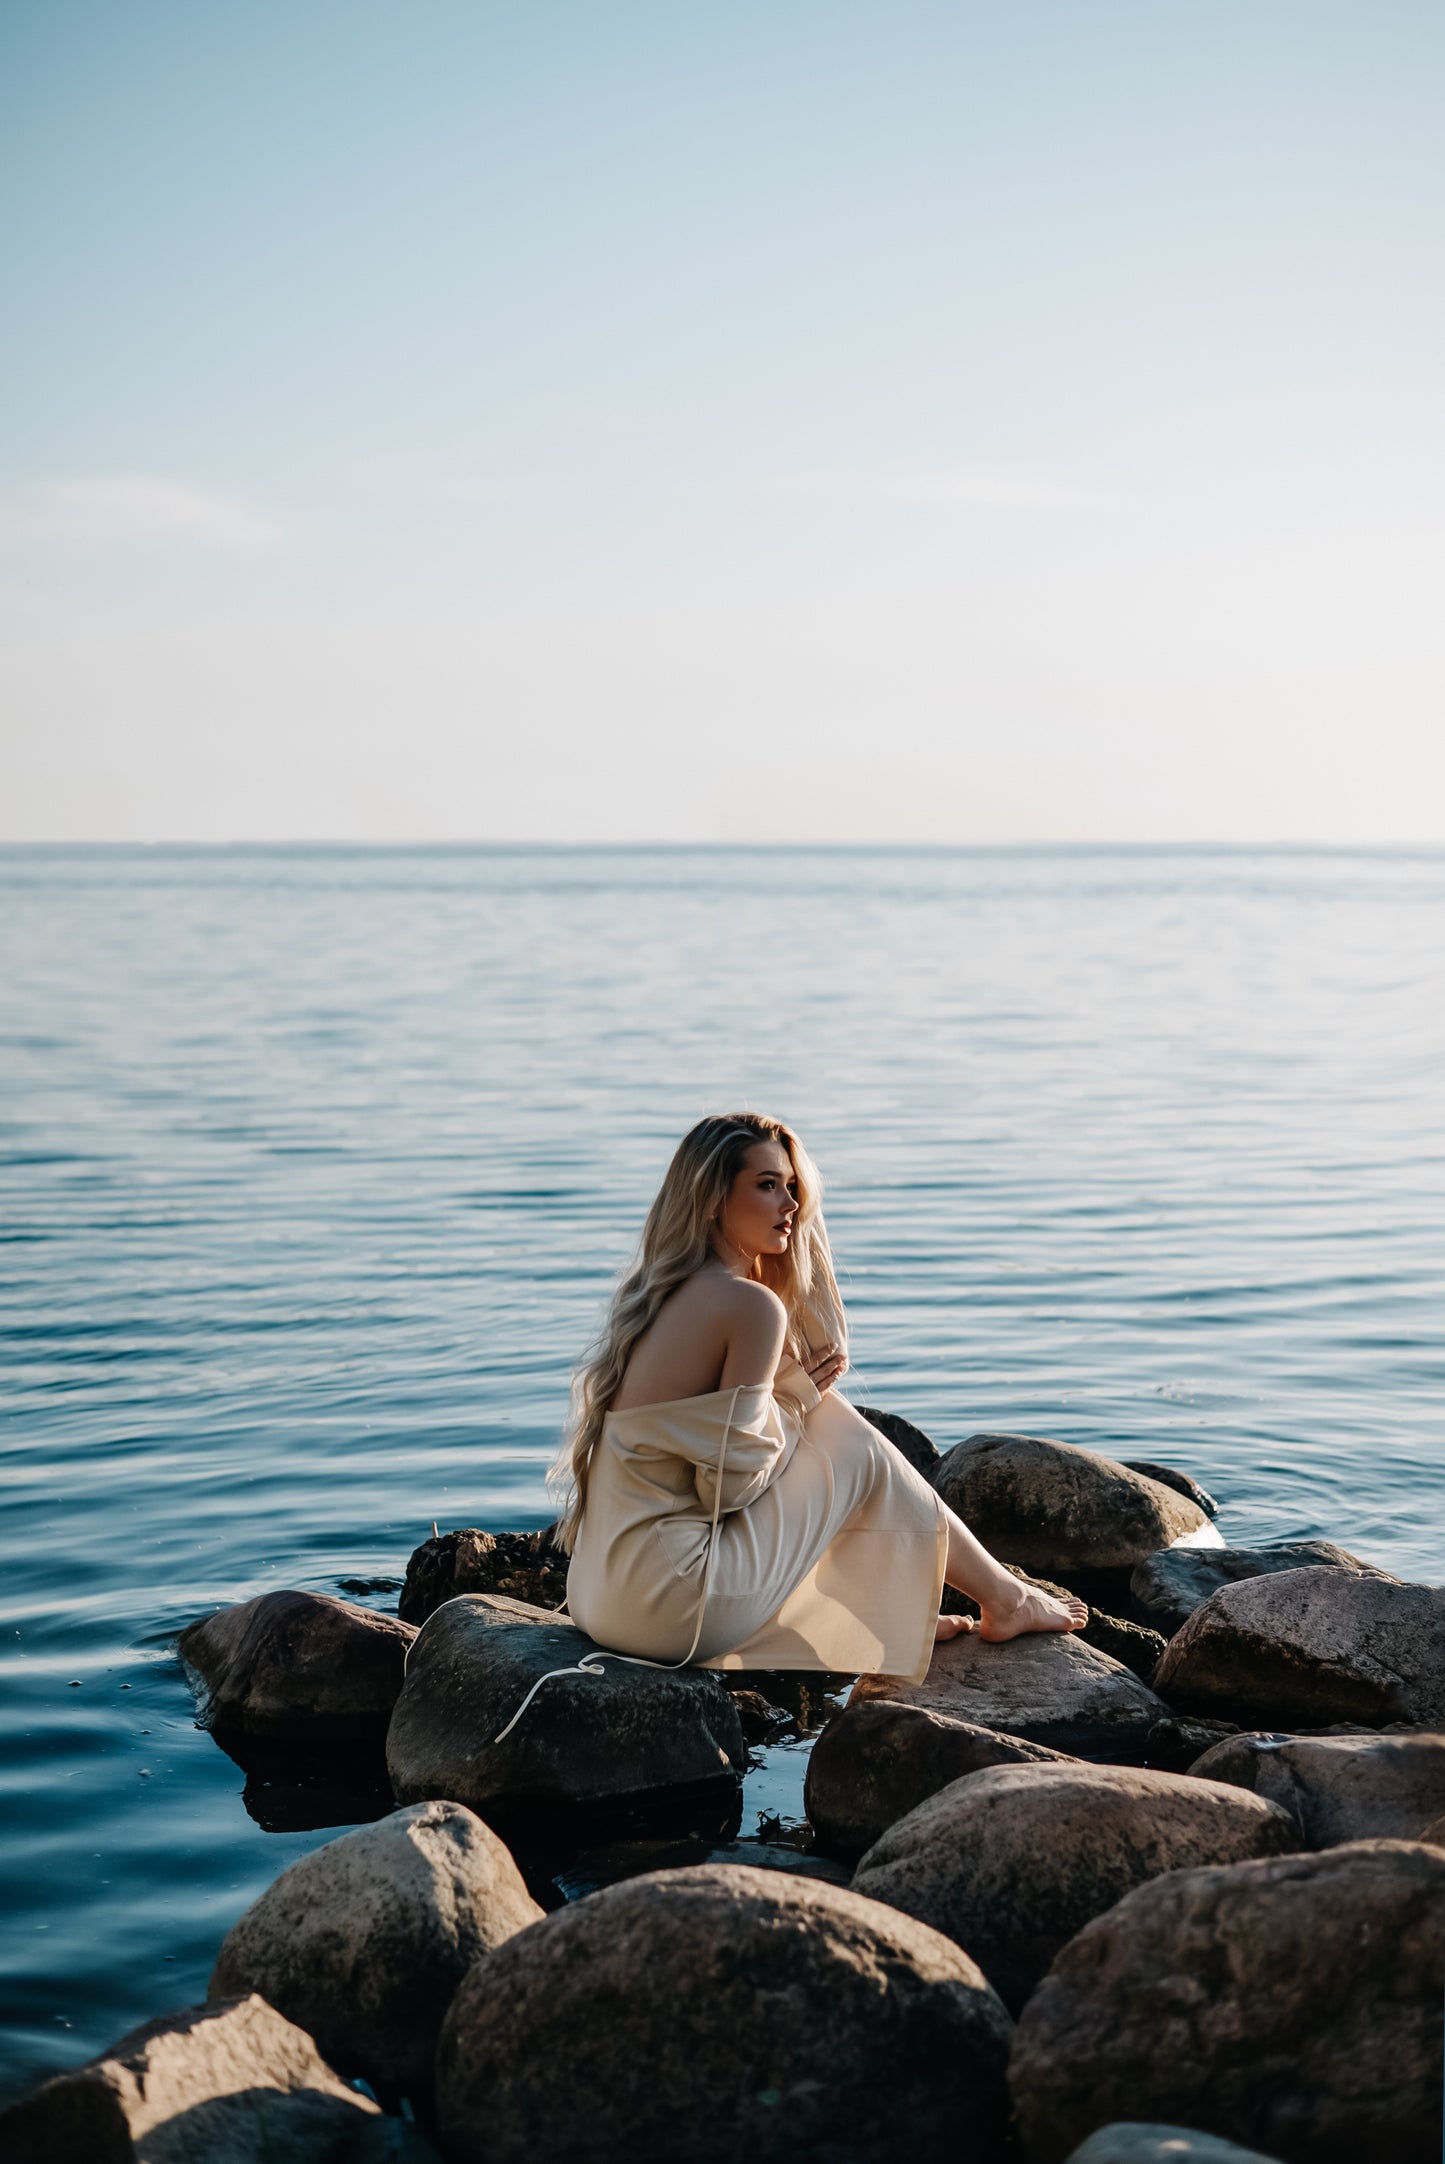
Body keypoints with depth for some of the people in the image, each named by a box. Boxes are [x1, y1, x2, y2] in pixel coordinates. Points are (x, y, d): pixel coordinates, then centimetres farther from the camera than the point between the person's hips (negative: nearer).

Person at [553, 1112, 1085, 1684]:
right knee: (859, 1452, 5)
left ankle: (900, 1613, 29)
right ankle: (1003, 1600, 23)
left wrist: (791, 1392, 5)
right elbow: (730, 1482, -15)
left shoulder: (656, 1294, 11)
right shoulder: (752, 1305, -15)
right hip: (668, 1607, -8)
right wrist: (795, 1395, 1)